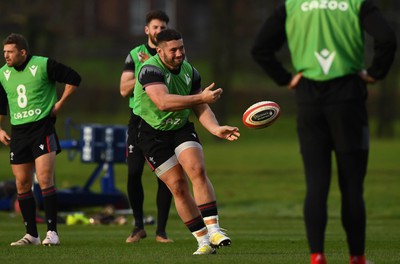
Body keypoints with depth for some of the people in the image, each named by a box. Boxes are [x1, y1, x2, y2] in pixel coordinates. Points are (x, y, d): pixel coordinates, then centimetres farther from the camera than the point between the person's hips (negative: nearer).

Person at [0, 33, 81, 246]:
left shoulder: (43, 66, -8)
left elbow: (73, 79, 1)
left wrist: (60, 104, -2)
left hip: (42, 128, -5)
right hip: (17, 132, 5)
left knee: (44, 179, -14)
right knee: (22, 185, 5)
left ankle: (52, 232, -9)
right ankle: (31, 234, 13)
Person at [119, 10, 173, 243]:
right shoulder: (135, 55, 6)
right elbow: (125, 89, -2)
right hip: (140, 119, 1)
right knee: (134, 174, -6)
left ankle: (161, 230, 5)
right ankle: (139, 226, 10)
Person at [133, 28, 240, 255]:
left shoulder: (189, 72, -2)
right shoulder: (150, 70, -23)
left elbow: (201, 109, 0)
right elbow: (163, 102, -38)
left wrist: (216, 129, -20)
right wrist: (201, 97, -41)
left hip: (182, 128, 4)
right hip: (153, 133, -4)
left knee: (198, 170, -20)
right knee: (178, 186, -5)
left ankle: (213, 229, -23)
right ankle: (203, 240, 2)